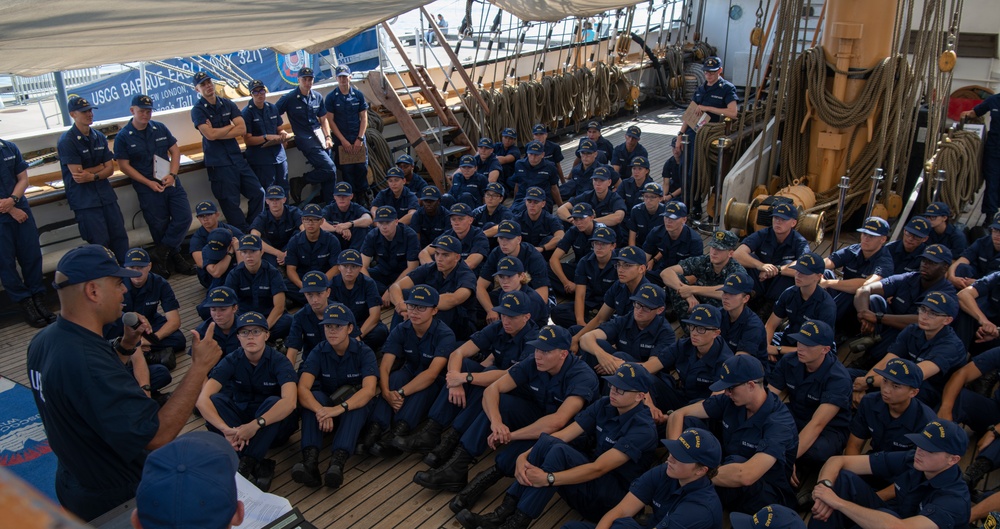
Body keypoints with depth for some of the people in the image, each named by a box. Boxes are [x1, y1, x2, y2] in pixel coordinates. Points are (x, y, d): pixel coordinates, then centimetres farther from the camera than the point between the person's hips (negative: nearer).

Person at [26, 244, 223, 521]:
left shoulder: (43, 340, -6)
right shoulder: (86, 363, -36)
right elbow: (157, 435, -37)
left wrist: (124, 346, -3)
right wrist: (199, 366, -31)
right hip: (114, 502, -9)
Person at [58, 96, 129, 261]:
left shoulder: (99, 137, 9)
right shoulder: (67, 141, -10)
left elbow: (110, 169, 5)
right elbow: (77, 173, -15)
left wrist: (92, 176, -15)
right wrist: (101, 166, -3)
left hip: (105, 194, 6)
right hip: (84, 200, -6)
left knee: (120, 236, 7)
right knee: (100, 242, -3)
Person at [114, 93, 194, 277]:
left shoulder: (160, 128, 5)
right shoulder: (123, 137, -5)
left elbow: (175, 151, 6)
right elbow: (124, 166, -6)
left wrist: (172, 174, -10)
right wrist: (149, 183, -14)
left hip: (171, 183, 4)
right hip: (147, 188, -3)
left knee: (184, 217, -5)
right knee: (160, 226, 3)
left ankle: (160, 255, 8)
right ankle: (173, 258, 20)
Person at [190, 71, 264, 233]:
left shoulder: (228, 104, 8)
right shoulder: (198, 110, -5)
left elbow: (242, 129, -4)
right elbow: (210, 135, -18)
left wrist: (218, 132, -12)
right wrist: (231, 126, -5)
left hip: (237, 157, 5)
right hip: (218, 163, -5)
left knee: (258, 192, 5)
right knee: (231, 203, 1)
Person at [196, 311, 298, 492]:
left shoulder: (278, 361, -16)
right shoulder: (232, 361, -10)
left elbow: (289, 401, -33)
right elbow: (202, 399, -23)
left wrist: (256, 425, -46)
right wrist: (226, 429, -40)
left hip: (273, 423, -3)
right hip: (241, 418, 3)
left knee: (274, 402, -33)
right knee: (215, 401, -25)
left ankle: (246, 463, -30)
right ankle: (259, 466, -32)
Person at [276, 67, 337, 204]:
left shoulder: (317, 97, 9)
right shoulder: (289, 98, -6)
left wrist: (328, 137, 6)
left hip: (320, 138, 6)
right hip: (305, 140, -6)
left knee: (327, 173, 5)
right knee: (330, 170, -17)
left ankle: (329, 204, 17)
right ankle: (299, 182, -2)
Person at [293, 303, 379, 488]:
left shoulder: (364, 352, -11)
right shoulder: (318, 353, -6)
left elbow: (369, 389, -28)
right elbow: (303, 388, -21)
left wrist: (339, 408, -44)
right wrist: (320, 410, -43)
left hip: (356, 411, -2)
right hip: (327, 404, 2)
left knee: (357, 400, -35)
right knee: (314, 397, -30)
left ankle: (338, 461, -51)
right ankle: (310, 460, -45)